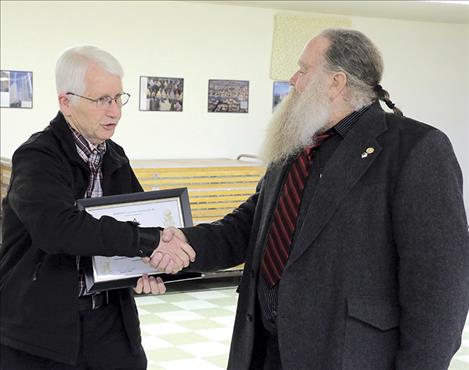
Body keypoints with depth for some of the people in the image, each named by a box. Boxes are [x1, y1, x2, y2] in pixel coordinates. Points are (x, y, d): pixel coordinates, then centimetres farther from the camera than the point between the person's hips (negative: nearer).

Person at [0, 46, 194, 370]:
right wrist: (151, 241, -31)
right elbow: (57, 226, -31)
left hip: (111, 318, 6)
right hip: (41, 329, -6)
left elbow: (141, 215, 13)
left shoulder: (115, 157, 9)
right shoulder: (37, 158, -14)